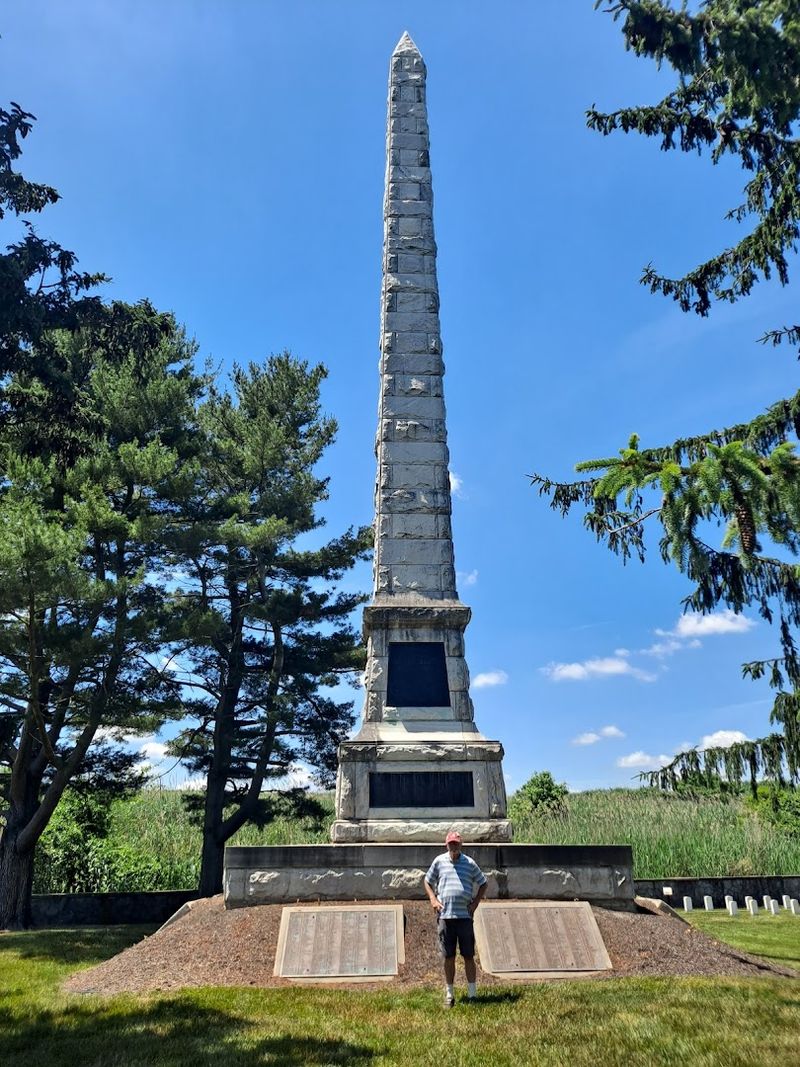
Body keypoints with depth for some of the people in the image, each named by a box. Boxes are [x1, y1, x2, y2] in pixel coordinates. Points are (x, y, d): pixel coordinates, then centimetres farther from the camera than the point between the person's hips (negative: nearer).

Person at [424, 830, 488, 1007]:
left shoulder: (470, 863, 3)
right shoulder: (439, 861, 4)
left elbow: (483, 884, 14)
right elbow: (428, 882, 13)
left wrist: (476, 902, 3)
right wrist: (433, 899, -1)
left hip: (465, 916, 0)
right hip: (444, 916, 0)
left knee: (469, 956, 5)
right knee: (448, 957, 8)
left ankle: (472, 994, 17)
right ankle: (449, 995, 20)